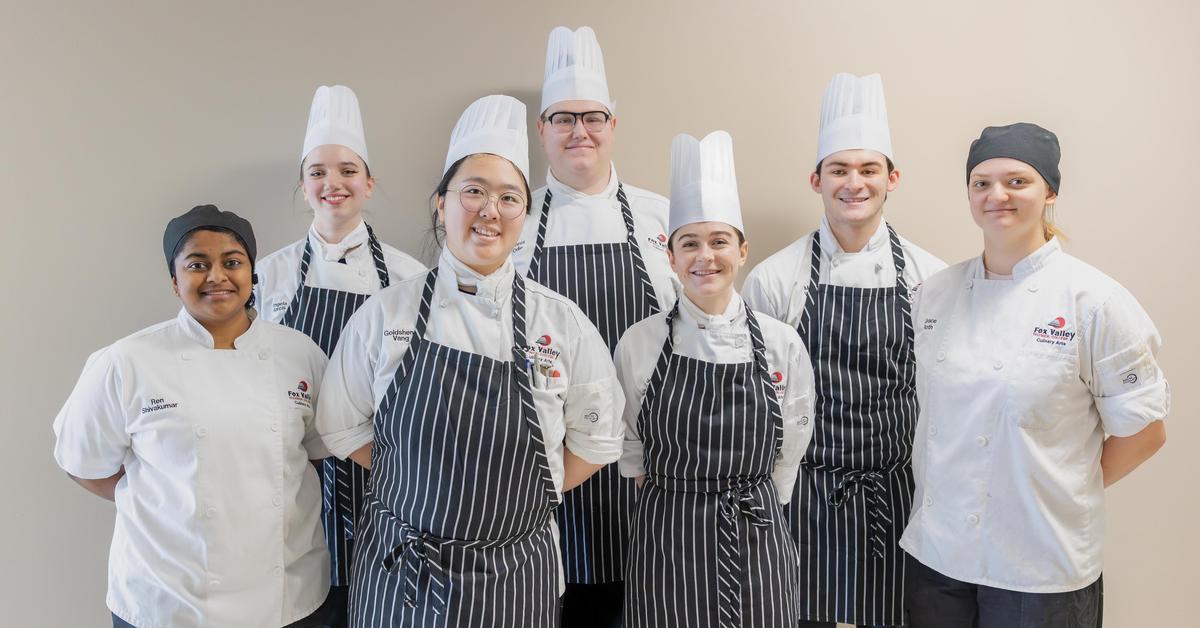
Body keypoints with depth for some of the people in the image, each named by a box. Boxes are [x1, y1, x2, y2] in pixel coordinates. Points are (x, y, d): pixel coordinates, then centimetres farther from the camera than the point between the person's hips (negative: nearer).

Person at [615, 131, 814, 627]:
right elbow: (628, 448, 6)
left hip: (758, 548, 1)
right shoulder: (640, 343, -5)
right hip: (665, 549, -1)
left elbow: (790, 452, 7)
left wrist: (748, 510, 9)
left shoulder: (781, 344, -3)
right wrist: (677, 511, 6)